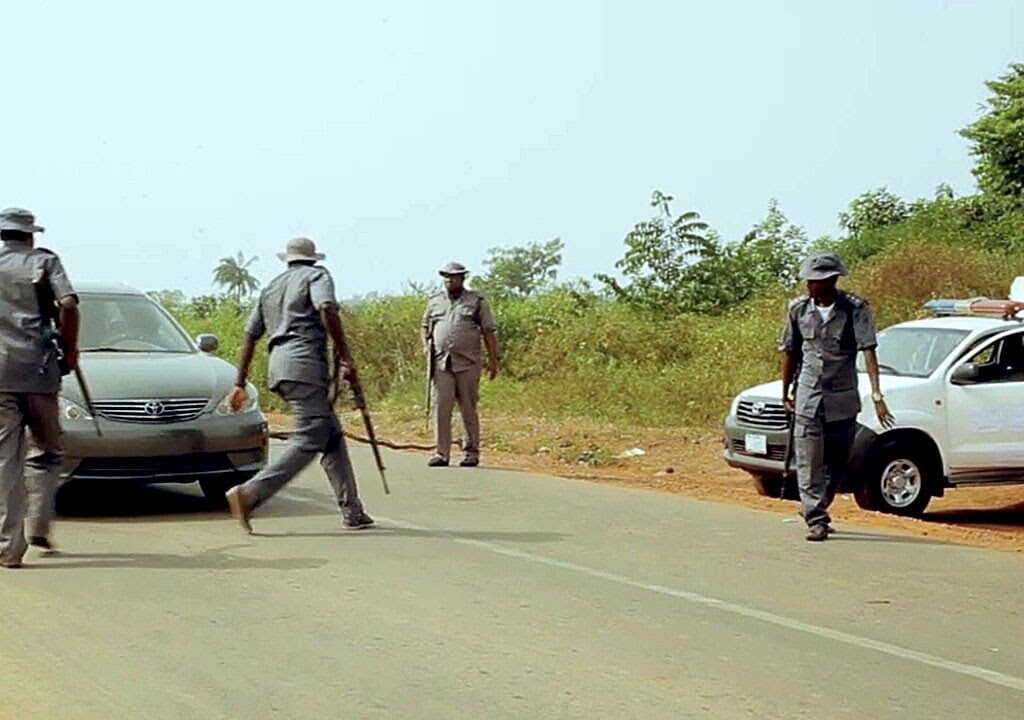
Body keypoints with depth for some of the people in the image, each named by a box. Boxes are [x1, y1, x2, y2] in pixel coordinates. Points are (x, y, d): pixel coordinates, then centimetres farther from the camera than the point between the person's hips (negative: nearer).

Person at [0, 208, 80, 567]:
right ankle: (39, 528, 9)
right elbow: (68, 305, -7)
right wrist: (70, 350, 5)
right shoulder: (44, 261, 8)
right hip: (39, 371, -1)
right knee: (48, 452, 17)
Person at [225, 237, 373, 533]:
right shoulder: (317, 275, 8)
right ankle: (250, 494, -24)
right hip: (304, 362, -8)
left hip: (278, 364, 8)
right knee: (309, 440, -13)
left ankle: (352, 511, 6)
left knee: (332, 436, 11)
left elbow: (250, 335, 24)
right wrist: (344, 356, -11)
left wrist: (240, 383, 26)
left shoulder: (272, 287, 27)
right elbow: (327, 310, -13)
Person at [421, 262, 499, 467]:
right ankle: (441, 453, 2)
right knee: (441, 409, -2)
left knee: (469, 410, 2)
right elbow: (425, 326, 28)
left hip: (467, 364, -3)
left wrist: (493, 360, -1)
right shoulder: (435, 302, 15)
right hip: (441, 364, 3)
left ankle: (471, 452, 10)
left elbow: (489, 333, 4)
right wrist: (427, 346, 10)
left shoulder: (477, 302, 5)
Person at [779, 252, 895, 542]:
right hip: (808, 398, 1)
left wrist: (876, 393, -27)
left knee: (837, 464, 10)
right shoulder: (798, 309, 0)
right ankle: (816, 520, -6)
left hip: (844, 399, -1)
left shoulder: (856, 309, -8)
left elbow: (868, 351, -16)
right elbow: (790, 353, 10)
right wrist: (785, 393, 15)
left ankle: (816, 510, 29)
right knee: (809, 464, -8)